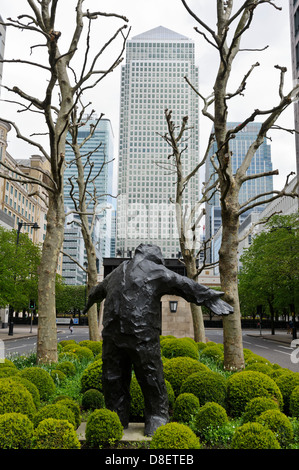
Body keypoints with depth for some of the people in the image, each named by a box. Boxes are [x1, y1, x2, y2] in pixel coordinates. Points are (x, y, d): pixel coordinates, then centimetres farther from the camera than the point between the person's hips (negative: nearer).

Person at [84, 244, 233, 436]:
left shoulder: (116, 273, 20)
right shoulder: (156, 272, 2)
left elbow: (98, 290, 38)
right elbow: (186, 286, 1)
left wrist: (90, 303, 58)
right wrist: (211, 298, 6)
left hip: (112, 335, 5)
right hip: (142, 336, -5)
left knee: (114, 380, 15)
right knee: (152, 381, 7)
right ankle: (156, 423, 14)